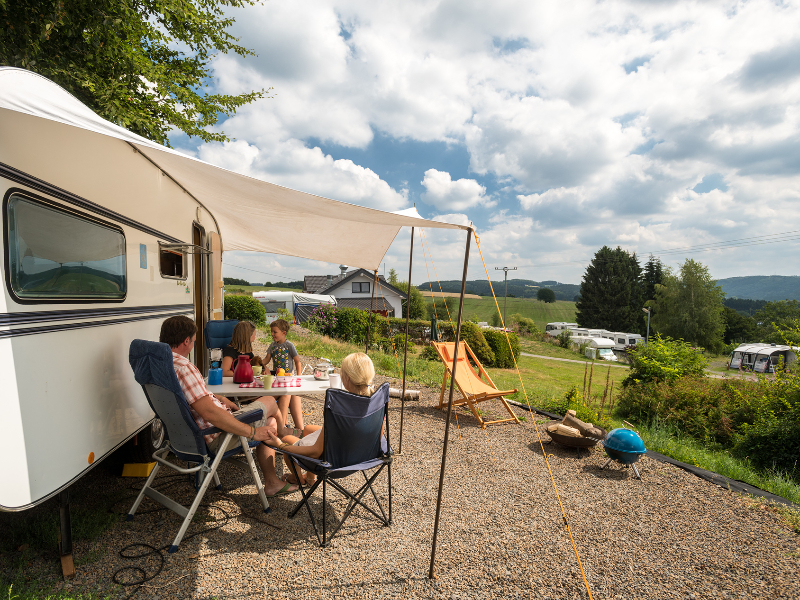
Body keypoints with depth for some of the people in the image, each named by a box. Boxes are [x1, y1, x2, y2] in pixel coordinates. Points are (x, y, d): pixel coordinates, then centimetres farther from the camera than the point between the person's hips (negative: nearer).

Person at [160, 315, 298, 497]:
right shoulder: (182, 367, -29)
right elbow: (209, 412, -33)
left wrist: (217, 398, 14)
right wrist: (252, 432, -27)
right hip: (215, 438, -10)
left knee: (269, 424, 20)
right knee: (269, 402, 6)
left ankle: (272, 483, 26)